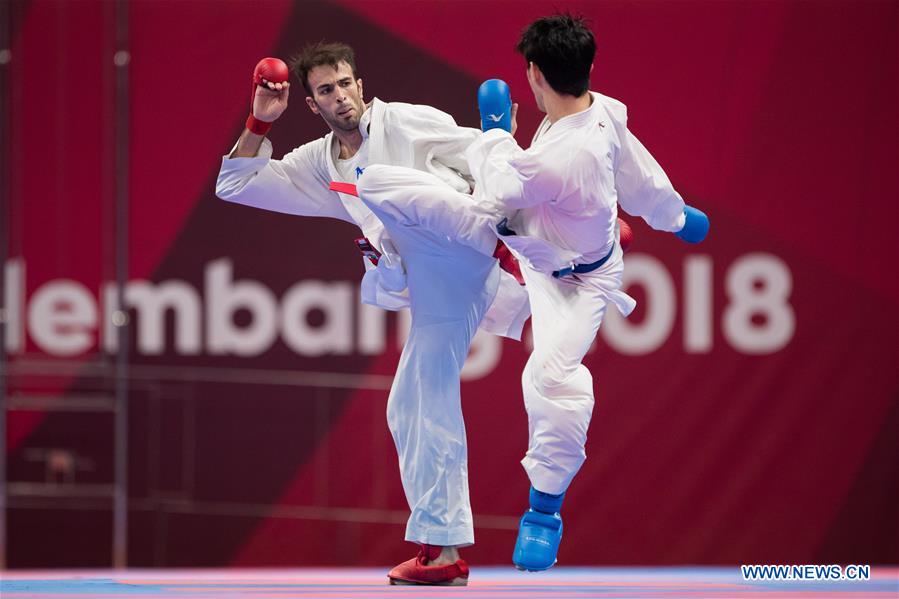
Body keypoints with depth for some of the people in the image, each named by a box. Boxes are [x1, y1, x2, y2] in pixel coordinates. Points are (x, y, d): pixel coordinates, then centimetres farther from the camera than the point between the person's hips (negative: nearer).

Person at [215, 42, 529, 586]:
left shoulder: (412, 123, 6)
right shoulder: (320, 165, 23)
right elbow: (235, 185, 25)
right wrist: (260, 122, 13)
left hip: (473, 244, -7)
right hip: (436, 290, 7)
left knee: (375, 181, -28)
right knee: (415, 412, 6)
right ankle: (441, 548, 10)